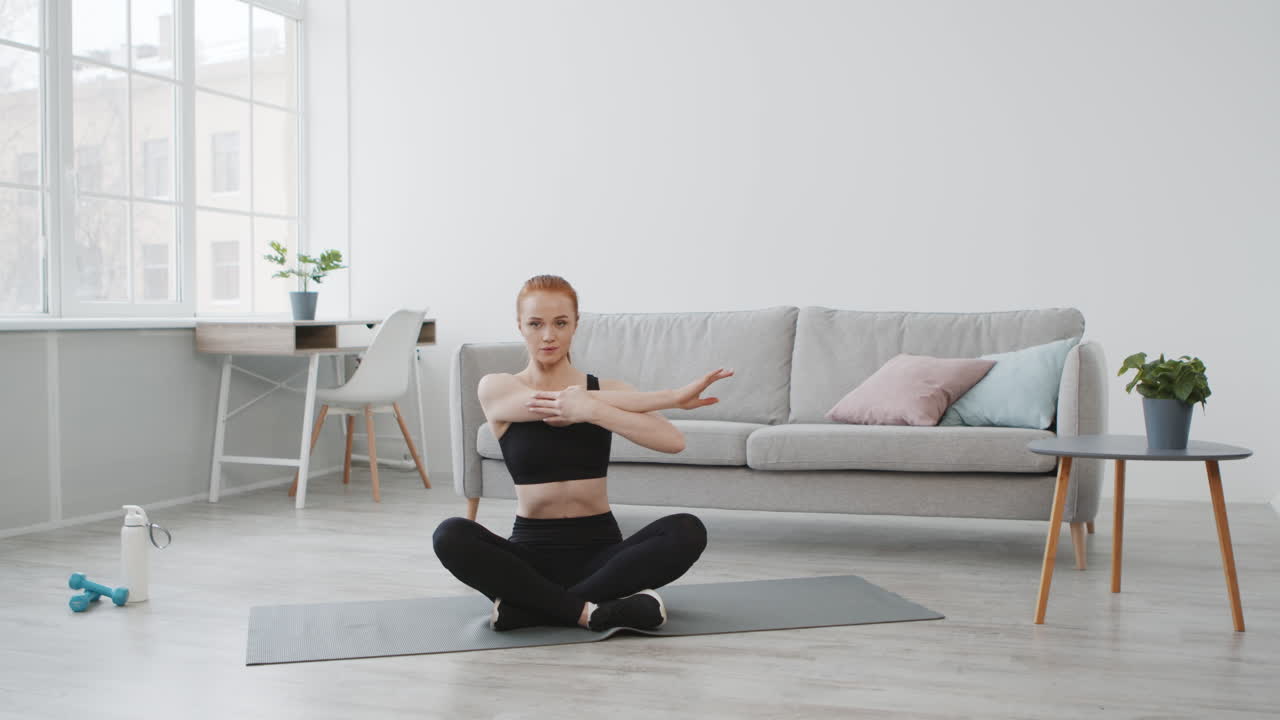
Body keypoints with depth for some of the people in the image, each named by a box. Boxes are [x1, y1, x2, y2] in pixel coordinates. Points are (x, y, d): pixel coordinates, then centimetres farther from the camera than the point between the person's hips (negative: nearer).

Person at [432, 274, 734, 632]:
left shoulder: (609, 389, 3)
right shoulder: (495, 388, -1)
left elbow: (673, 440, -17)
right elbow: (561, 406, -20)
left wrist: (593, 410, -31)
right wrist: (672, 396, -20)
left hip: (600, 550, 2)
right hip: (531, 552, -1)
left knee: (688, 531, -27)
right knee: (451, 536, -30)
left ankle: (527, 606, -23)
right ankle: (587, 610, -26)